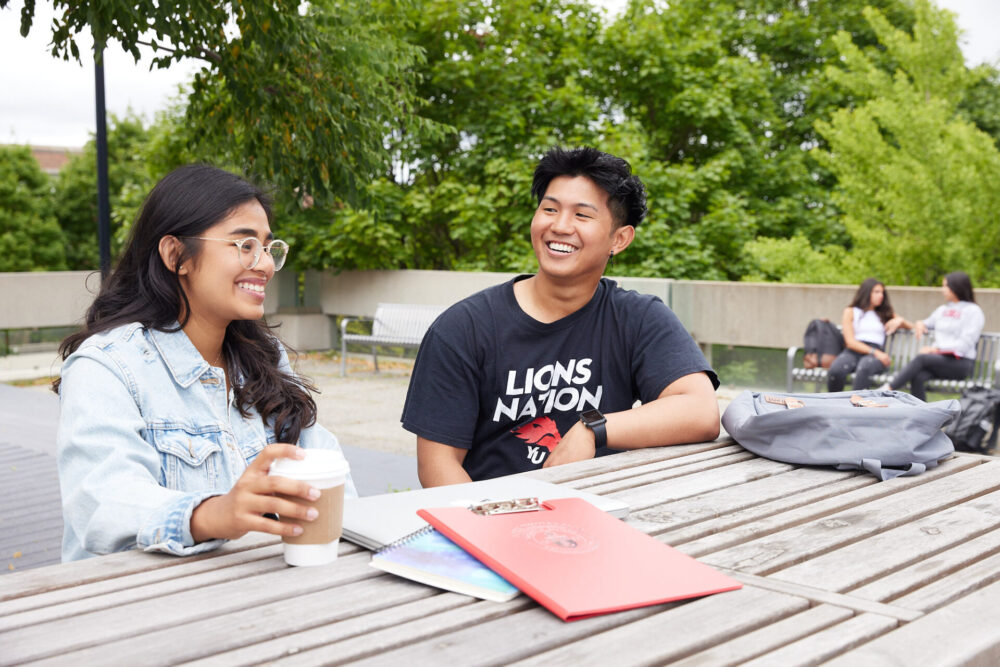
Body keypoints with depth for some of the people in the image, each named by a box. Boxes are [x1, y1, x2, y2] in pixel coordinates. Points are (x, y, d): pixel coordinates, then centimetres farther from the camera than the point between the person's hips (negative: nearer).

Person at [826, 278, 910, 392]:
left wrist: (900, 321, 6)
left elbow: (911, 327, 29)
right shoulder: (850, 312, 18)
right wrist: (874, 352, -10)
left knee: (864, 367, -39)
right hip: (852, 352, -1)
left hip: (875, 355, 1)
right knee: (835, 370, -37)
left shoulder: (885, 314, 29)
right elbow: (850, 342, 4)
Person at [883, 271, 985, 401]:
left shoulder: (973, 311, 1)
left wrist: (936, 349, -14)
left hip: (961, 363, -5)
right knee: (917, 377, -30)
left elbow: (965, 344, -9)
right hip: (939, 359, 5)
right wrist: (920, 323, 10)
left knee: (921, 358, -32)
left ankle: (887, 389, -38)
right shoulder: (942, 310, 22)